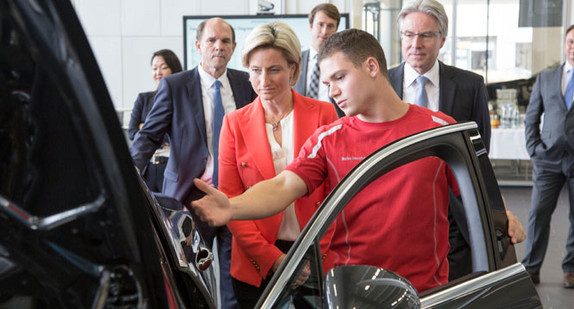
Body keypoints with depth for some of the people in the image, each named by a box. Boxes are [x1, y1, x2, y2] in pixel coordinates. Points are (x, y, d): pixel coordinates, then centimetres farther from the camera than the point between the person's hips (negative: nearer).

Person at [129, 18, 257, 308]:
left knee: (236, 281, 6)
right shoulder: (174, 86, -1)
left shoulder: (246, 83, 7)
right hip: (192, 194, -2)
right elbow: (149, 134, -2)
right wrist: (133, 167, -20)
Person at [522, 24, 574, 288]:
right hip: (549, 158, 1)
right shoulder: (545, 78, 11)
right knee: (539, 212, -3)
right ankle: (531, 269, 3)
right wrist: (534, 149, 3)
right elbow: (532, 117, 14)